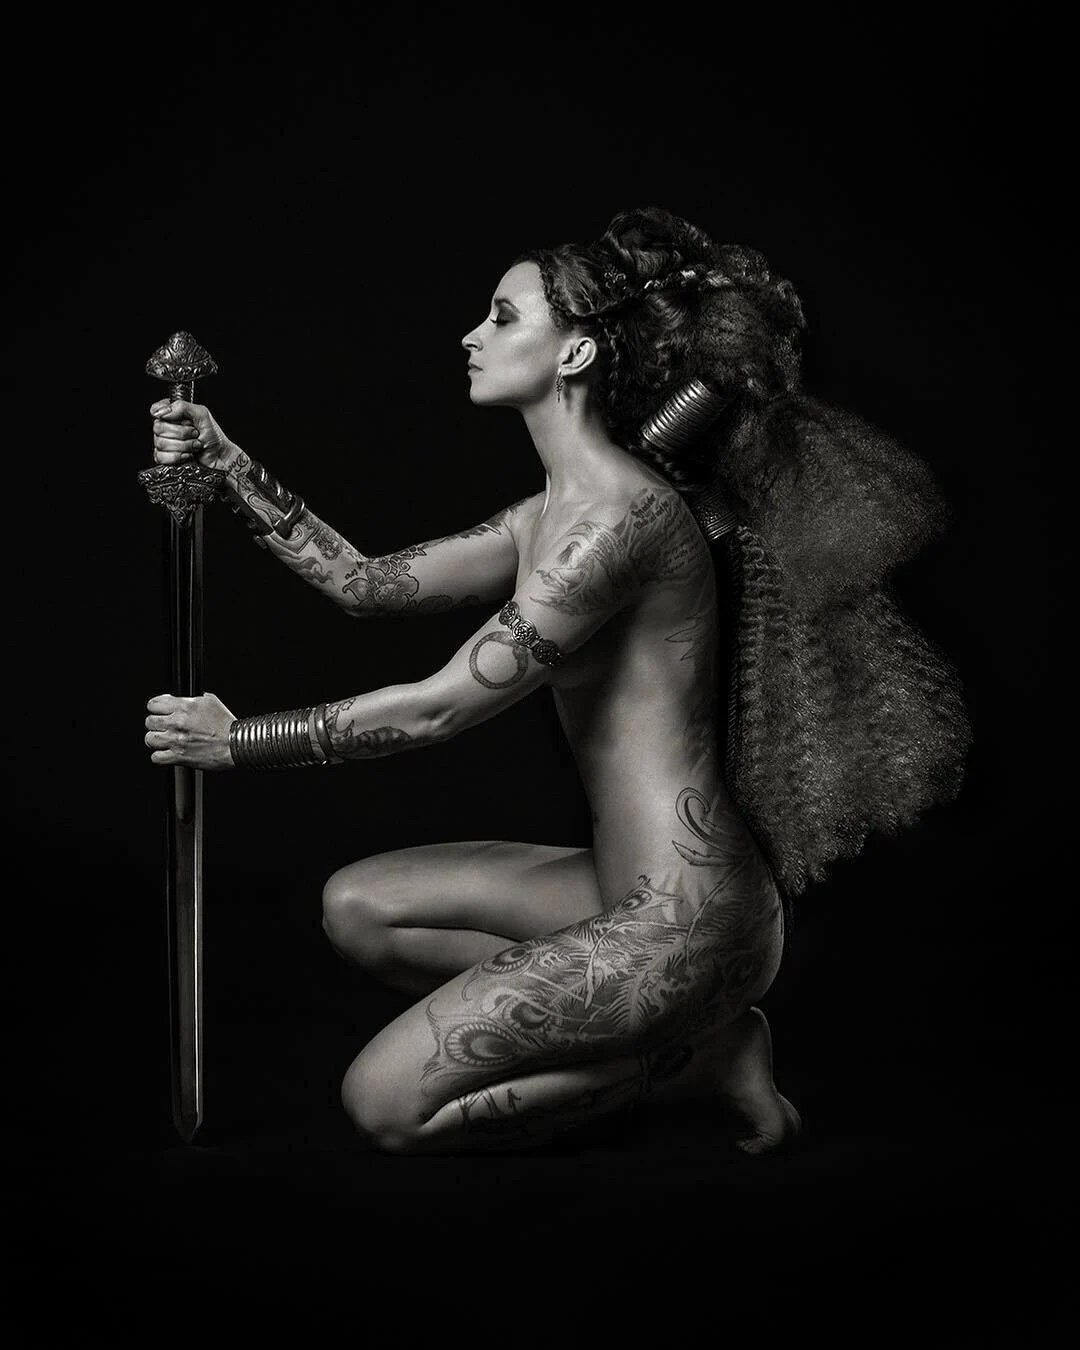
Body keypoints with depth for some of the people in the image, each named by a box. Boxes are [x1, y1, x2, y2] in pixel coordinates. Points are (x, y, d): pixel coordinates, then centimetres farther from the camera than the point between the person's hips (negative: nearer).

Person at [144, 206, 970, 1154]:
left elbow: (440, 707, -17)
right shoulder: (552, 515, 12)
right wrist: (228, 464, 10)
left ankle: (694, 1057, 3)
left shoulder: (622, 514, -18)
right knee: (358, 907, 15)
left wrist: (238, 740, -7)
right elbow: (365, 584, 15)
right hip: (625, 891, 10)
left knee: (384, 1104, -6)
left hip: (686, 917, -10)